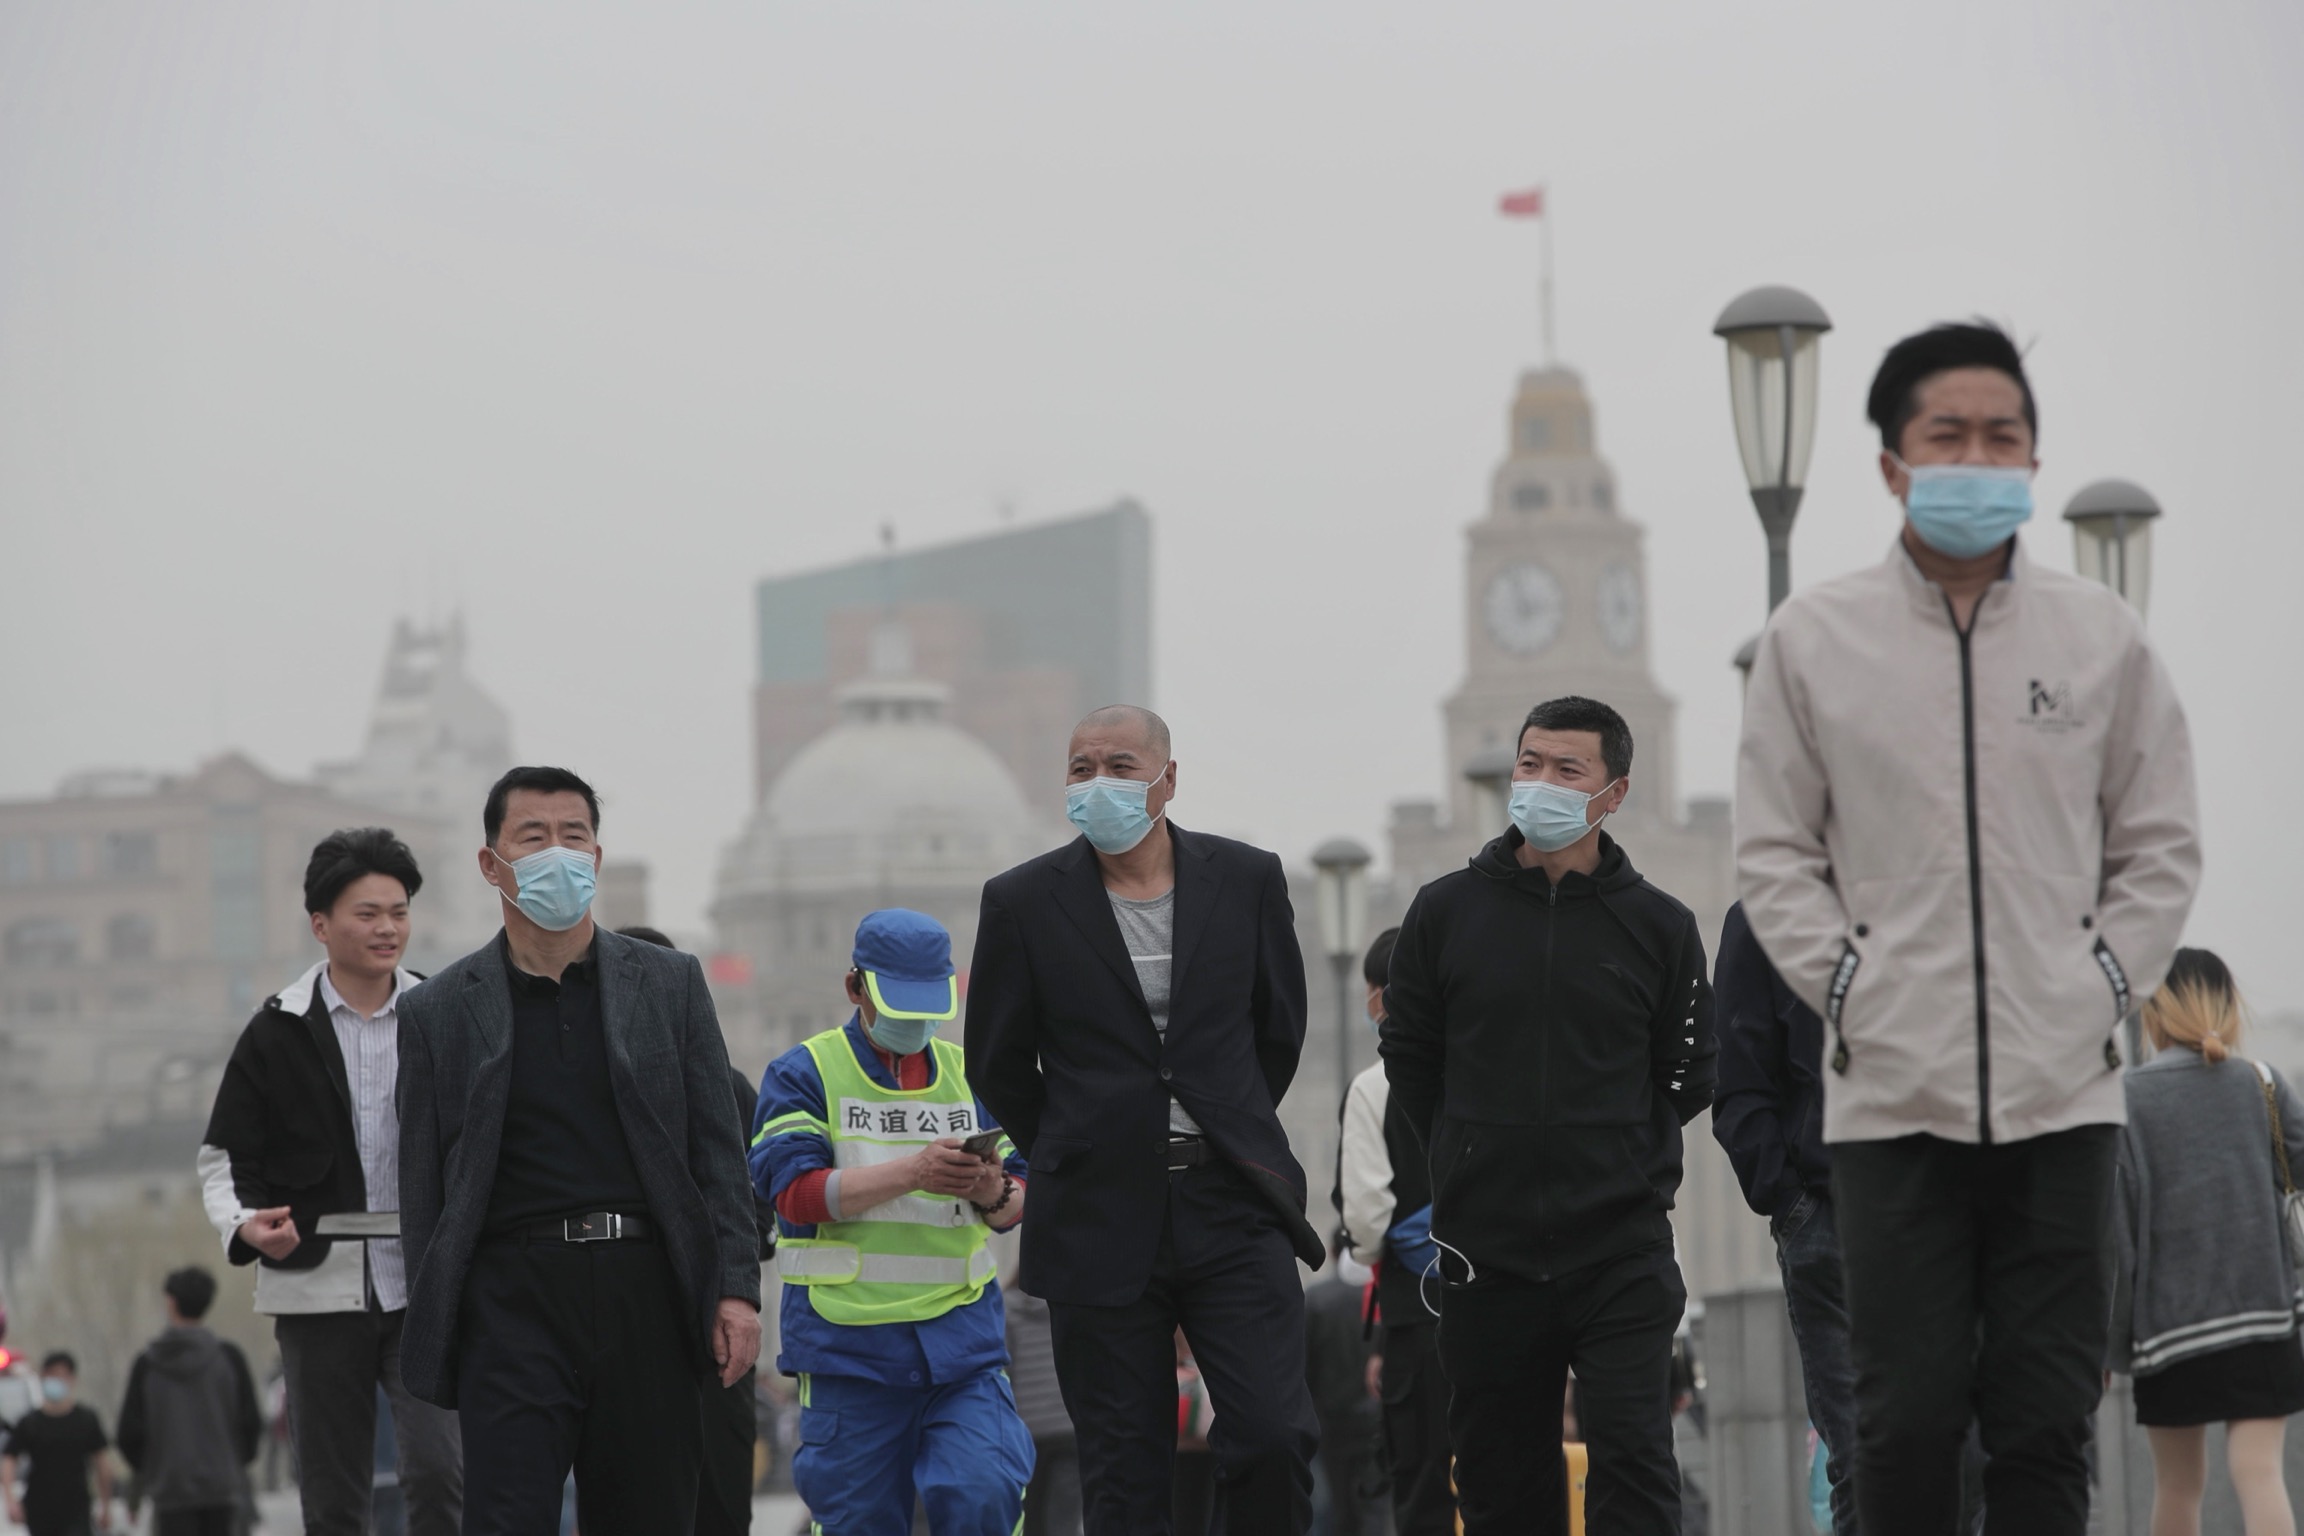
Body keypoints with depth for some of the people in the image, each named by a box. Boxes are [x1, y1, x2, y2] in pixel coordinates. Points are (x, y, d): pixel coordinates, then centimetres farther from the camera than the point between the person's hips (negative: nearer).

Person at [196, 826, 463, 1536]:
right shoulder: (279, 1032, 3)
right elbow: (225, 1152, 6)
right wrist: (246, 1225, -13)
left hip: (424, 1287, 0)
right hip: (319, 1288, 0)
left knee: (439, 1475, -15)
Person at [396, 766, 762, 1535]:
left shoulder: (669, 983, 11)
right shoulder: (440, 1011, 8)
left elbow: (717, 1149, 9)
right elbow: (423, 1185, 7)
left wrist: (736, 1289, -2)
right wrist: (433, 1338, 0)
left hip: (645, 1291, 2)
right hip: (515, 1297, -2)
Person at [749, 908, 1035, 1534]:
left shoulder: (968, 1074, 15)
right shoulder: (806, 1073, 4)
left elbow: (1018, 1203, 13)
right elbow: (796, 1192, -11)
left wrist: (994, 1192, -13)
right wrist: (912, 1171, -22)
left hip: (961, 1337, 2)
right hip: (848, 1336, -2)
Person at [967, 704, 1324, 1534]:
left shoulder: (1247, 880, 3)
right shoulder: (1024, 902, -1)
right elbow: (997, 1063, 9)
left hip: (1233, 1209, 1)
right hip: (1101, 1221, -1)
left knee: (1274, 1435, -11)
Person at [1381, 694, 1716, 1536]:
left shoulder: (1657, 925, 3)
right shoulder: (1447, 911, 5)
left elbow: (1686, 1077, 11)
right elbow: (1408, 1054, 14)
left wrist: (1623, 1167, 6)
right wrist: (1474, 1163, 11)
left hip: (1622, 1253, -2)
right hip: (1485, 1253, 2)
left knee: (1633, 1461, -10)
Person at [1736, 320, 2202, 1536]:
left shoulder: (2101, 637, 8)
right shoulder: (1815, 638, 5)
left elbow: (2160, 843, 13)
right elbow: (1772, 854, 8)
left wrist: (2107, 981, 2)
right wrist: (1846, 985, -3)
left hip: (2063, 1090, 1)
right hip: (1893, 1090, -1)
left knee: (2046, 1417, 2)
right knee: (1908, 1417, -3)